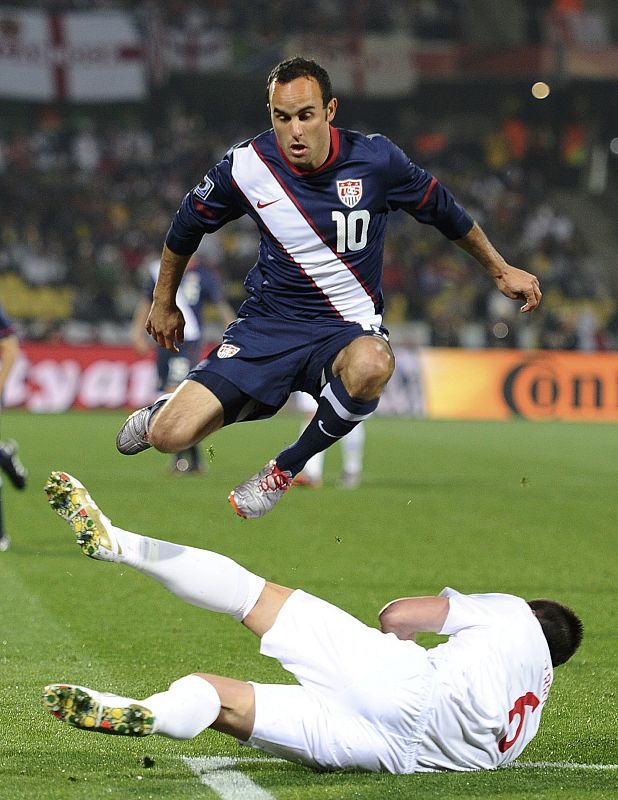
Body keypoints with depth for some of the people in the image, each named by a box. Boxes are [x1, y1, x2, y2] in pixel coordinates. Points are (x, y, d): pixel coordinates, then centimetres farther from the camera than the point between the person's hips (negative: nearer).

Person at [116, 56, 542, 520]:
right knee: (170, 436, -16)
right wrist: (164, 303, 21)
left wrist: (501, 270, 17)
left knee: (371, 366, -40)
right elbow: (188, 225, 11)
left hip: (348, 328, -1)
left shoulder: (375, 159, -11)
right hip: (267, 324, 1)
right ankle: (166, 412, 26)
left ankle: (287, 469, -13)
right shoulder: (247, 166, -9)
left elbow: (444, 210, 8)